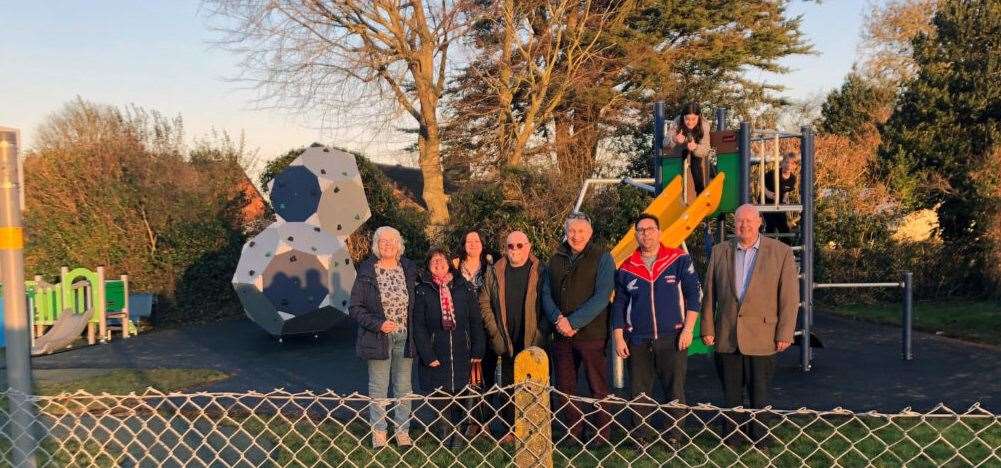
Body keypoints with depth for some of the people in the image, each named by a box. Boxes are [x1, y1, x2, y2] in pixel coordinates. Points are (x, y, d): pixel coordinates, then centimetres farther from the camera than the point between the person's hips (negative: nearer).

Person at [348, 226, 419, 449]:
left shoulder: (409, 270, 4)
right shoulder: (367, 273, -5)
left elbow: (417, 303, 12)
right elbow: (355, 308, -5)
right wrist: (378, 324, -17)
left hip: (404, 338, 3)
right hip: (378, 338, -3)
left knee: (404, 387, 10)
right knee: (378, 387, 7)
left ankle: (403, 430, 22)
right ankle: (378, 431, 20)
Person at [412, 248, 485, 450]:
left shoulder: (463, 287, 5)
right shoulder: (423, 291, 1)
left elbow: (476, 321, 5)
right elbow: (419, 327, -2)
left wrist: (477, 350, 0)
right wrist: (428, 356, -9)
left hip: (461, 353, 1)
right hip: (436, 354, -1)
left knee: (459, 394, 3)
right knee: (440, 396, 1)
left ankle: (458, 433, 18)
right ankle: (445, 432, 18)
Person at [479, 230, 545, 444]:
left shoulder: (540, 271, 1)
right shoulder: (495, 272, 7)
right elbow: (484, 303, 9)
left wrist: (542, 331, -9)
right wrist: (494, 331, 1)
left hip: (533, 340, -2)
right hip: (507, 340, 2)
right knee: (508, 385, 7)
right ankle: (511, 429, 17)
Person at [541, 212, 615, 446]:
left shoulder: (602, 258, -2)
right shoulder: (556, 260, 12)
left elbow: (601, 297, -12)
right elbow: (546, 293, 8)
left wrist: (573, 322, -16)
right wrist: (558, 319, -10)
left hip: (591, 333, -5)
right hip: (561, 334, 5)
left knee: (598, 387, 2)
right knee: (565, 387, 10)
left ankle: (602, 434, 13)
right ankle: (573, 431, 23)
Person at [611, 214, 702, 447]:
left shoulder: (679, 259, 0)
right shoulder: (626, 268, 7)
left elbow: (693, 294, -1)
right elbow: (619, 305, 10)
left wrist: (688, 328, -8)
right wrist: (618, 337, 4)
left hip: (673, 338, -2)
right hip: (637, 341, 2)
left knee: (675, 390, 2)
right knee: (639, 393, 6)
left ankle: (675, 436, 16)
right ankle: (643, 435, 19)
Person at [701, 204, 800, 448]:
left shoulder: (781, 252, -1)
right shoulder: (720, 252, 6)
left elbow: (790, 297, -3)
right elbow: (709, 293, 7)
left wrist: (785, 333, -7)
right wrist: (707, 328, 4)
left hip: (762, 335, -2)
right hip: (727, 336, 2)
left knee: (759, 390, 7)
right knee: (731, 390, 10)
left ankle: (760, 435, 23)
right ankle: (733, 435, 23)